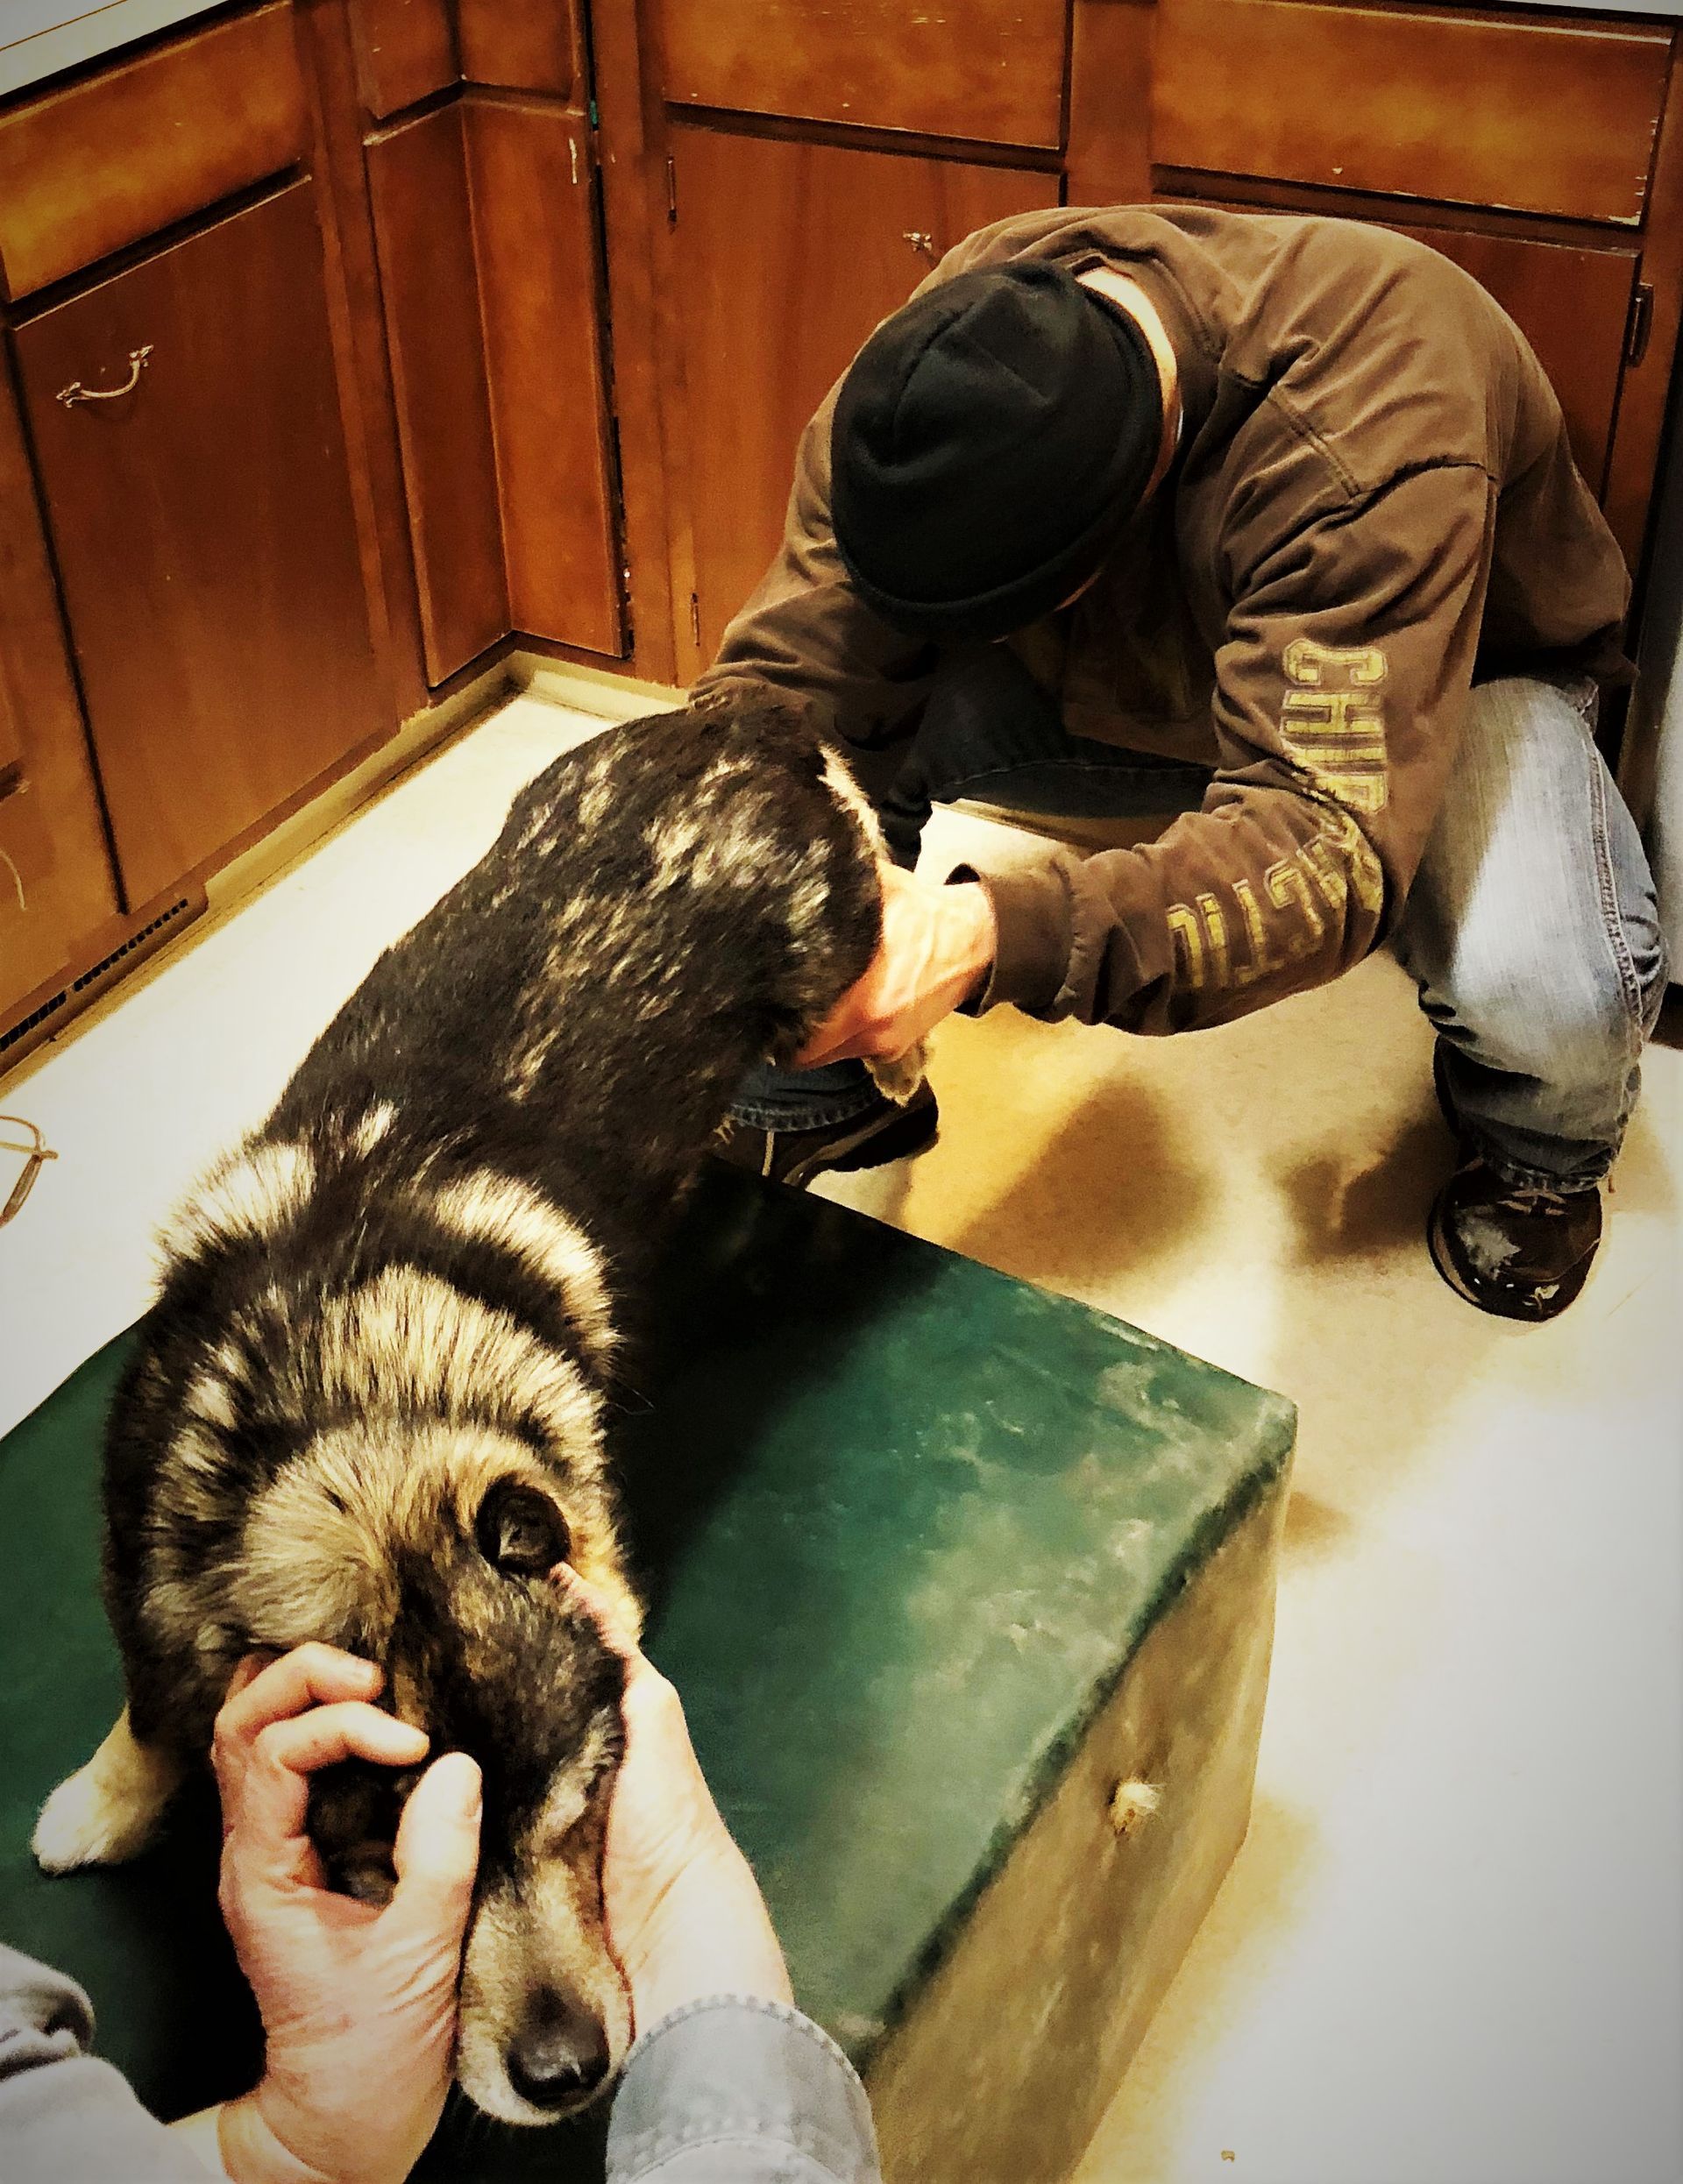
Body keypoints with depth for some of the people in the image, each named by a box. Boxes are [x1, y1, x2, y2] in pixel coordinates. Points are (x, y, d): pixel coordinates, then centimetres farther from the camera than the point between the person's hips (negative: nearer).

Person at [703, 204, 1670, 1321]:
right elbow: (791, 667, -25)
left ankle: (1538, 1148, 6)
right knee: (822, 738, -23)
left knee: (1550, 993, -34)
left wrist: (989, 935, -63)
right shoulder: (943, 357, -27)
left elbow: (1327, 844, -48)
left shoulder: (1373, 445, -42)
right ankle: (814, 1101, 5)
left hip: (1454, 661, -3)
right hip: (1132, 667, 4)